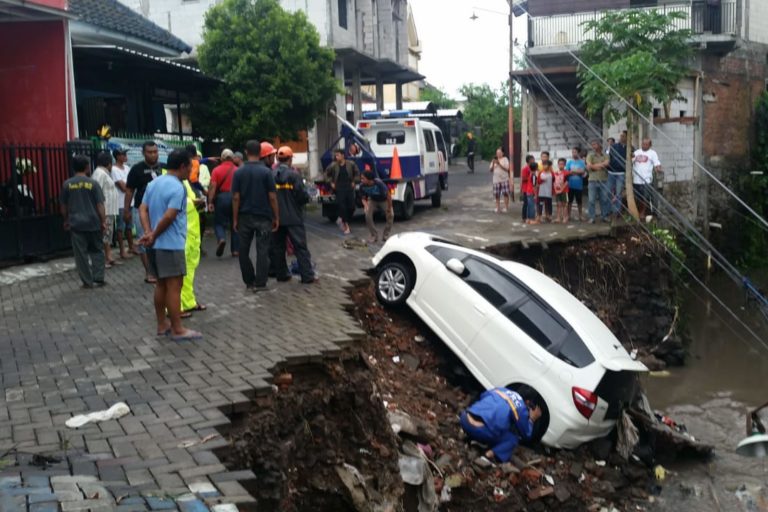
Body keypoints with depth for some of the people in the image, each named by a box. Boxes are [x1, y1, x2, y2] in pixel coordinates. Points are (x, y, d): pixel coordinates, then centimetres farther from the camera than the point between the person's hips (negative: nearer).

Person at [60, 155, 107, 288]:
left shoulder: (67, 184, -1)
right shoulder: (93, 183, -5)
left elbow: (63, 206, 7)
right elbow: (100, 205, -7)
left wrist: (66, 220, 21)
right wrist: (103, 222, 0)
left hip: (76, 224, 1)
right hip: (93, 223, -1)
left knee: (81, 254, 5)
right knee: (97, 251, 12)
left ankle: (87, 281, 7)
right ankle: (98, 279, 9)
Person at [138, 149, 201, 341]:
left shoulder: (153, 183, 12)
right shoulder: (178, 188, -16)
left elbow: (143, 210, 6)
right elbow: (168, 217, -22)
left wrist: (148, 233, -5)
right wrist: (154, 236, -10)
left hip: (155, 244, 9)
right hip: (171, 245, -9)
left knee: (161, 284, 15)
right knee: (174, 287, -4)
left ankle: (162, 325, 22)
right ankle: (177, 330, 0)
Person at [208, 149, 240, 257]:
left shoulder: (217, 170, 0)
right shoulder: (238, 170, 2)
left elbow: (213, 186, -8)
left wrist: (210, 202, -8)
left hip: (221, 197, -1)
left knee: (219, 222, 11)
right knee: (235, 224, 10)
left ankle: (221, 238, -18)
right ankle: (236, 250, 11)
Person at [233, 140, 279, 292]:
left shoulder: (239, 172, -2)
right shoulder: (266, 172, -7)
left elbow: (236, 197, -3)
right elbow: (272, 197, -7)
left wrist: (235, 219, 4)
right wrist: (276, 217, 1)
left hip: (245, 217, 2)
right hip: (263, 217, -2)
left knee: (244, 250, 12)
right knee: (262, 250, 3)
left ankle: (249, 282, 17)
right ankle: (260, 283, 1)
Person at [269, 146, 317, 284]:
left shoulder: (271, 175, 0)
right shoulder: (294, 175, -11)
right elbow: (302, 195, -13)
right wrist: (306, 198, 9)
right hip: (293, 217, -3)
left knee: (277, 247, 13)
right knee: (300, 247, 0)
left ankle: (281, 274, 17)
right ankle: (307, 276, -2)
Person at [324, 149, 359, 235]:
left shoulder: (351, 164, -4)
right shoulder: (333, 165, -5)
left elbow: (357, 172, 11)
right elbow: (327, 173, 11)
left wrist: (354, 181, 5)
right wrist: (331, 182, 5)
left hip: (349, 188, 1)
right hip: (339, 189, -1)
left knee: (351, 207, 1)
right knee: (342, 207, -7)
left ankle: (343, 220, 25)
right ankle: (346, 226, 1)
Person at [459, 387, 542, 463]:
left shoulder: (501, 389, 23)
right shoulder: (521, 408, 9)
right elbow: (526, 435, 19)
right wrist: (532, 419, 32)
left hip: (464, 418, 6)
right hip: (480, 430, -6)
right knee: (513, 439, 17)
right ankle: (490, 455, -4)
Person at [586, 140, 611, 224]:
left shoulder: (605, 155, 8)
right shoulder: (590, 155, 5)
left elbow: (607, 163, -10)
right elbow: (589, 167, -8)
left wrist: (594, 165, -11)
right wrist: (601, 165, -5)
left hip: (603, 180, 1)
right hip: (593, 180, -1)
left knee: (604, 199, 6)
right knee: (591, 200, -1)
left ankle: (605, 216, 16)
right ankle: (591, 217, 4)